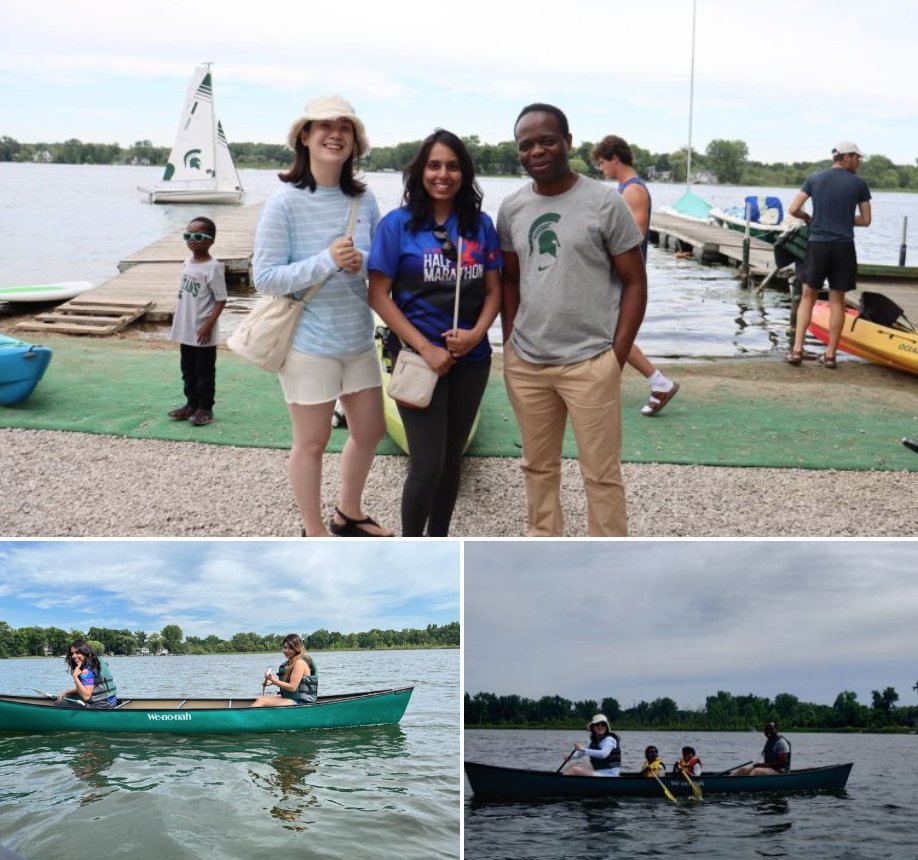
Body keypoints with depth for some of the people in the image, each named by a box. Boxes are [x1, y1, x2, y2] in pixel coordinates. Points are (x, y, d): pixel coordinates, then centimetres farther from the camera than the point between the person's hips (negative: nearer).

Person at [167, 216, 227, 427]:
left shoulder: (212, 267, -16)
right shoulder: (188, 264, 8)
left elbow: (221, 300, -16)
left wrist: (209, 325, -21)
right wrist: (177, 320, 16)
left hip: (203, 334, -8)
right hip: (185, 331, 8)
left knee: (204, 372, 4)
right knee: (188, 371, 16)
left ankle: (205, 408, 14)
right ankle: (191, 404, 28)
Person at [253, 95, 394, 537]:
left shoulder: (363, 199, 0)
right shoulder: (286, 201, -14)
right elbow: (265, 277, -15)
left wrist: (361, 264, -14)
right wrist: (327, 261, -26)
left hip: (359, 337, 6)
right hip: (308, 341, -6)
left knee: (369, 431, 18)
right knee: (312, 442, 8)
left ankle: (348, 514, 41)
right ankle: (313, 533, 27)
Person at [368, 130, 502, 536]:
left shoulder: (481, 224, 4)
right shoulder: (398, 224, -6)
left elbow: (493, 290, 8)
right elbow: (378, 295, -8)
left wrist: (476, 334, -12)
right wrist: (425, 348, -14)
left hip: (471, 358, 4)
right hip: (420, 357, -4)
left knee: (452, 458, 13)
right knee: (428, 463, -7)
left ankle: (438, 543, 29)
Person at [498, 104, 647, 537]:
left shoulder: (606, 203, -6)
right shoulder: (511, 208, 6)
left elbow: (634, 283, -4)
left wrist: (616, 356, -9)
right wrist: (510, 344, 7)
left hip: (589, 363, -4)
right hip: (526, 364, 5)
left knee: (601, 474, 2)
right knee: (538, 468, 16)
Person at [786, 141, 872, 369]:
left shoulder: (814, 179, 4)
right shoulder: (859, 184, 0)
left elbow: (793, 209, -1)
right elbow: (865, 220, 4)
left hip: (817, 245, 1)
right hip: (844, 247, -1)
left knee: (808, 297, 12)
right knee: (837, 301, 7)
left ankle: (797, 350, 3)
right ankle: (830, 355, 9)